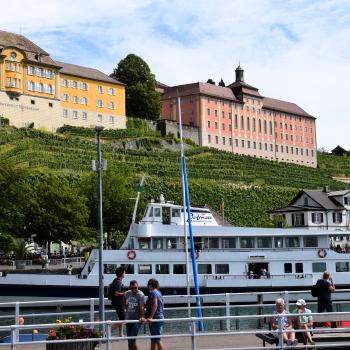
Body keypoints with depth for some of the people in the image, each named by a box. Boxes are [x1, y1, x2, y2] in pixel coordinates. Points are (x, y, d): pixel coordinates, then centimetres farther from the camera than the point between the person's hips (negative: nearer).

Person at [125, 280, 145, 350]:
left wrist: (142, 317, -36)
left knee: (132, 340, -14)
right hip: (128, 320, 6)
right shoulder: (127, 294, 5)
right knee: (129, 341, 11)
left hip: (137, 320, -6)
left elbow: (142, 307, -24)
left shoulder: (140, 295, -12)